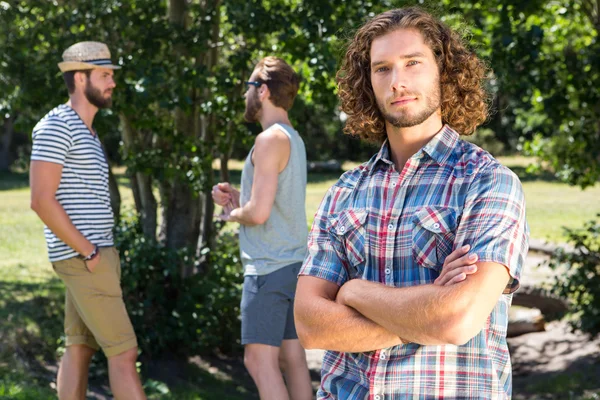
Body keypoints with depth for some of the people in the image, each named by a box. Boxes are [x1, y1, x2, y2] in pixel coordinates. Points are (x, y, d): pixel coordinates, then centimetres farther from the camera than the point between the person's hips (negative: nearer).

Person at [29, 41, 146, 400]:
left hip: (95, 254, 10)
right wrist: (90, 253, -18)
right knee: (123, 351, -9)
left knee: (80, 349, 9)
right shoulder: (56, 126, -12)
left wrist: (105, 252, 11)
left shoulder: (87, 131, 19)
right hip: (83, 258, -10)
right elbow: (43, 200, -20)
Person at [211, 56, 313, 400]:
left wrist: (233, 213, -1)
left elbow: (258, 213, -20)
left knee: (259, 359, -7)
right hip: (294, 264, 10)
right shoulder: (294, 138, 16)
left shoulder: (271, 139, -14)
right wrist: (237, 198, 11)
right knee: (292, 358, 9)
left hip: (269, 268, -10)